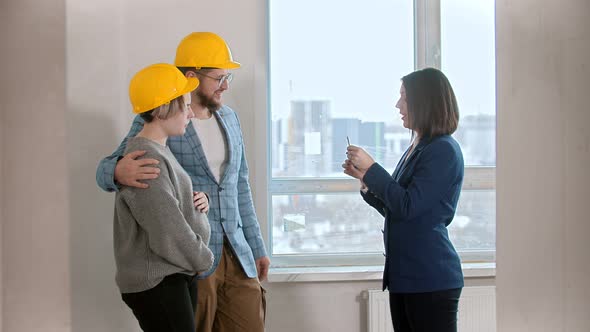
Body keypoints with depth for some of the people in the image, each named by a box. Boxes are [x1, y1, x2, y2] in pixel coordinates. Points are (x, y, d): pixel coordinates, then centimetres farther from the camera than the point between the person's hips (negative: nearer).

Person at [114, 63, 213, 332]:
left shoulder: (158, 150, 12)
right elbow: (169, 236, -22)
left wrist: (198, 200, 0)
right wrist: (203, 260, -6)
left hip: (177, 278, 10)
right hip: (156, 284, -10)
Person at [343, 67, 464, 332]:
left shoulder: (444, 150, -12)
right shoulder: (415, 149, 14)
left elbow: (407, 206, -19)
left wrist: (371, 168, -12)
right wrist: (365, 179, 9)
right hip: (403, 275, 9)